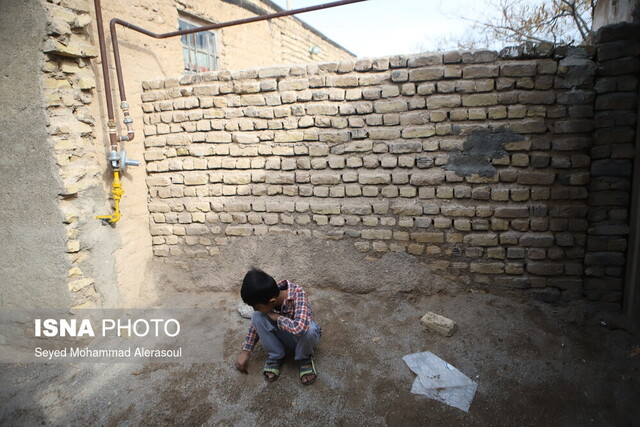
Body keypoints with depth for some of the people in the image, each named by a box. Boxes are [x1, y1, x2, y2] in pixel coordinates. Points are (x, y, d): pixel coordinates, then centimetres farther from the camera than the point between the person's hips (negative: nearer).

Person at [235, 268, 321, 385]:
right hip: (284, 337, 4)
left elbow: (299, 328, -50)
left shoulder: (297, 293, -34)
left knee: (308, 328, -39)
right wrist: (245, 352, -4)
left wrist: (277, 317, -33)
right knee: (257, 317, -22)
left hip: (304, 338, -4)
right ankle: (275, 357, -2)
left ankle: (304, 358, -7)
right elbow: (256, 324, -2)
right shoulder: (266, 297, -19)